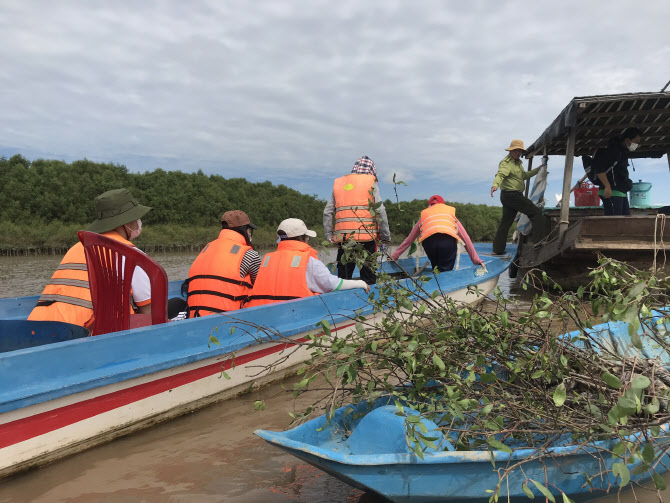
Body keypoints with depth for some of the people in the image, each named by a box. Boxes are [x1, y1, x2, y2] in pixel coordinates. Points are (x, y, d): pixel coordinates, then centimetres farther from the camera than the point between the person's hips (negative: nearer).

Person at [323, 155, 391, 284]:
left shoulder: (338, 183, 17)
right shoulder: (370, 183, 5)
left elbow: (327, 212, 11)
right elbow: (380, 212, -3)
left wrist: (329, 236, 13)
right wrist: (386, 237, 2)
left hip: (342, 237, 3)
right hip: (366, 235, -3)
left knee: (343, 278, 7)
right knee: (368, 278, 2)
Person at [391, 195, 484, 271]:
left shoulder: (424, 213, 33)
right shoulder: (451, 211, 32)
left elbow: (409, 239, 36)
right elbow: (466, 238, 29)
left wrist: (394, 256, 44)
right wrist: (476, 259, 32)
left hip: (429, 241, 1)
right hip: (448, 240, -1)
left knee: (436, 270, 20)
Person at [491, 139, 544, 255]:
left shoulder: (518, 162, 20)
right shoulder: (506, 163, -12)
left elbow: (524, 175, 33)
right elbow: (500, 175, -30)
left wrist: (538, 169, 28)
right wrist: (495, 185, -48)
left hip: (507, 197, 10)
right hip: (511, 195, -10)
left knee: (506, 221, 11)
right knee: (536, 213, -8)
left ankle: (497, 249, 13)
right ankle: (538, 242, -9)